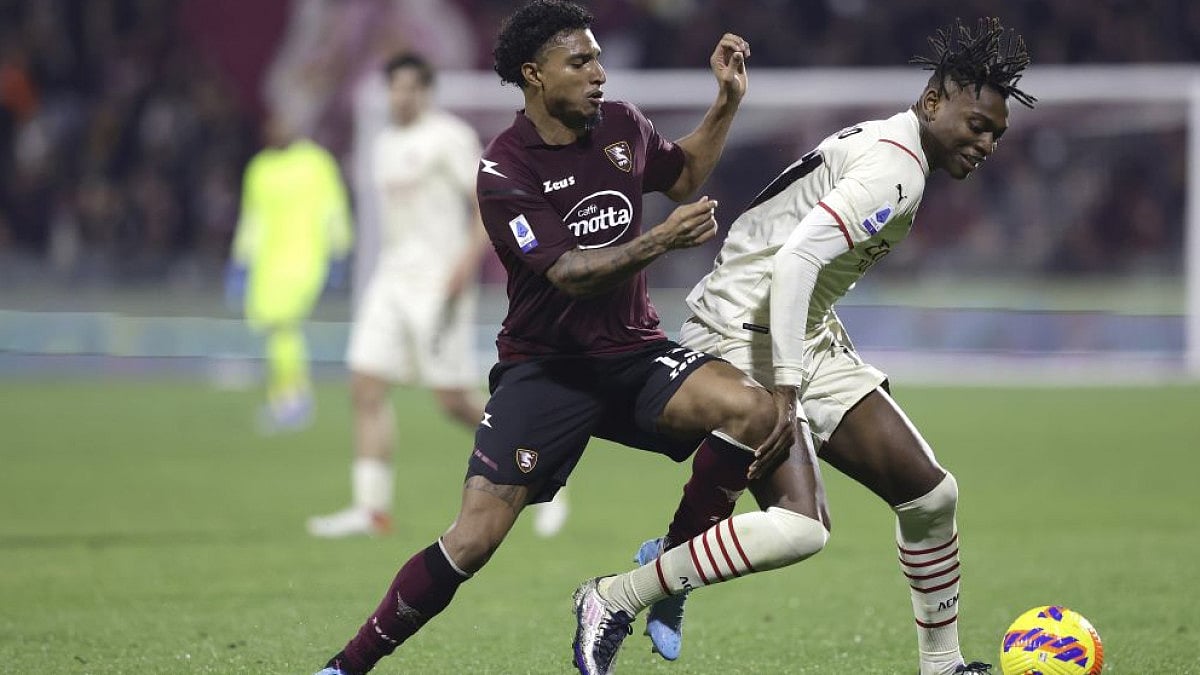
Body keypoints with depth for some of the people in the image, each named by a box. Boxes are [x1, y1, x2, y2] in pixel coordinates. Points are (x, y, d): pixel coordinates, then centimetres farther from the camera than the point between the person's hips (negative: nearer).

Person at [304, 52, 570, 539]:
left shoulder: (448, 137, -7)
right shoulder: (385, 144, 17)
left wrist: (467, 261, -21)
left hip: (440, 283, -8)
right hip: (391, 279, 8)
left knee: (453, 399, -8)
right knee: (366, 386, -5)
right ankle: (372, 508, -6)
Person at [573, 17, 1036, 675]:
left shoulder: (875, 145, 15)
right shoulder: (896, 170, -17)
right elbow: (795, 260, -28)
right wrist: (784, 391, -31)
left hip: (803, 340, 11)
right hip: (740, 341, -11)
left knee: (931, 494, 5)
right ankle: (613, 600, -11)